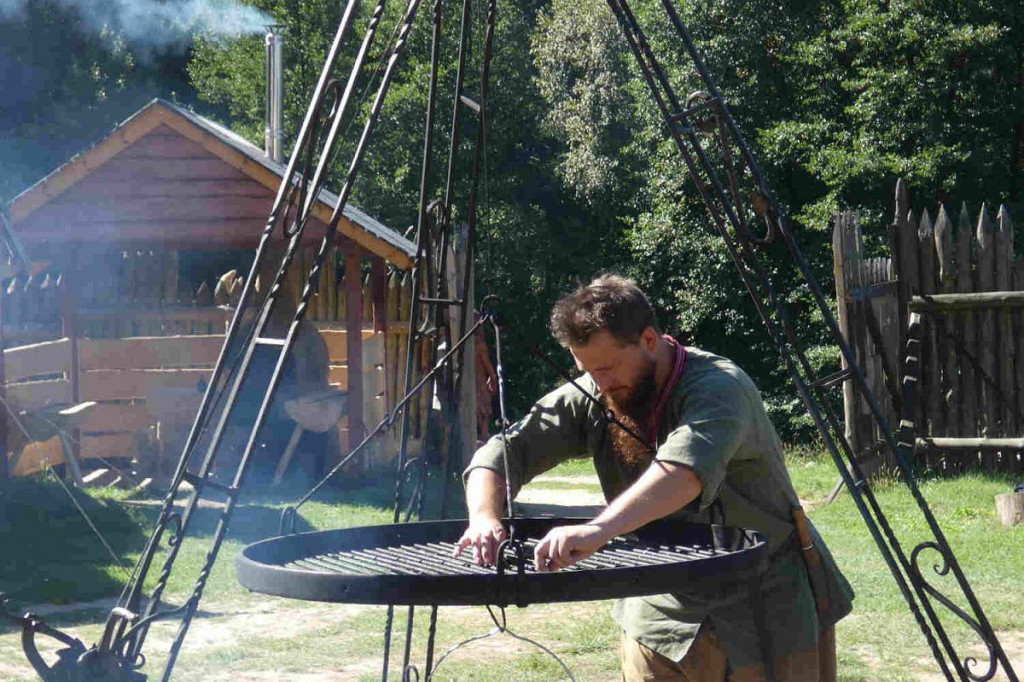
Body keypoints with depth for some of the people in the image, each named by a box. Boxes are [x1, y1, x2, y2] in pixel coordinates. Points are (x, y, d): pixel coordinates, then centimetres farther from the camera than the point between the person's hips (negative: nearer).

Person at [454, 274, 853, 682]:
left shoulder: (718, 387, -23)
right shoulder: (590, 399, -5)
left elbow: (686, 469, -42)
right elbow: (503, 452, -7)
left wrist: (599, 530, -56)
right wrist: (485, 517, -29)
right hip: (662, 617, 5)